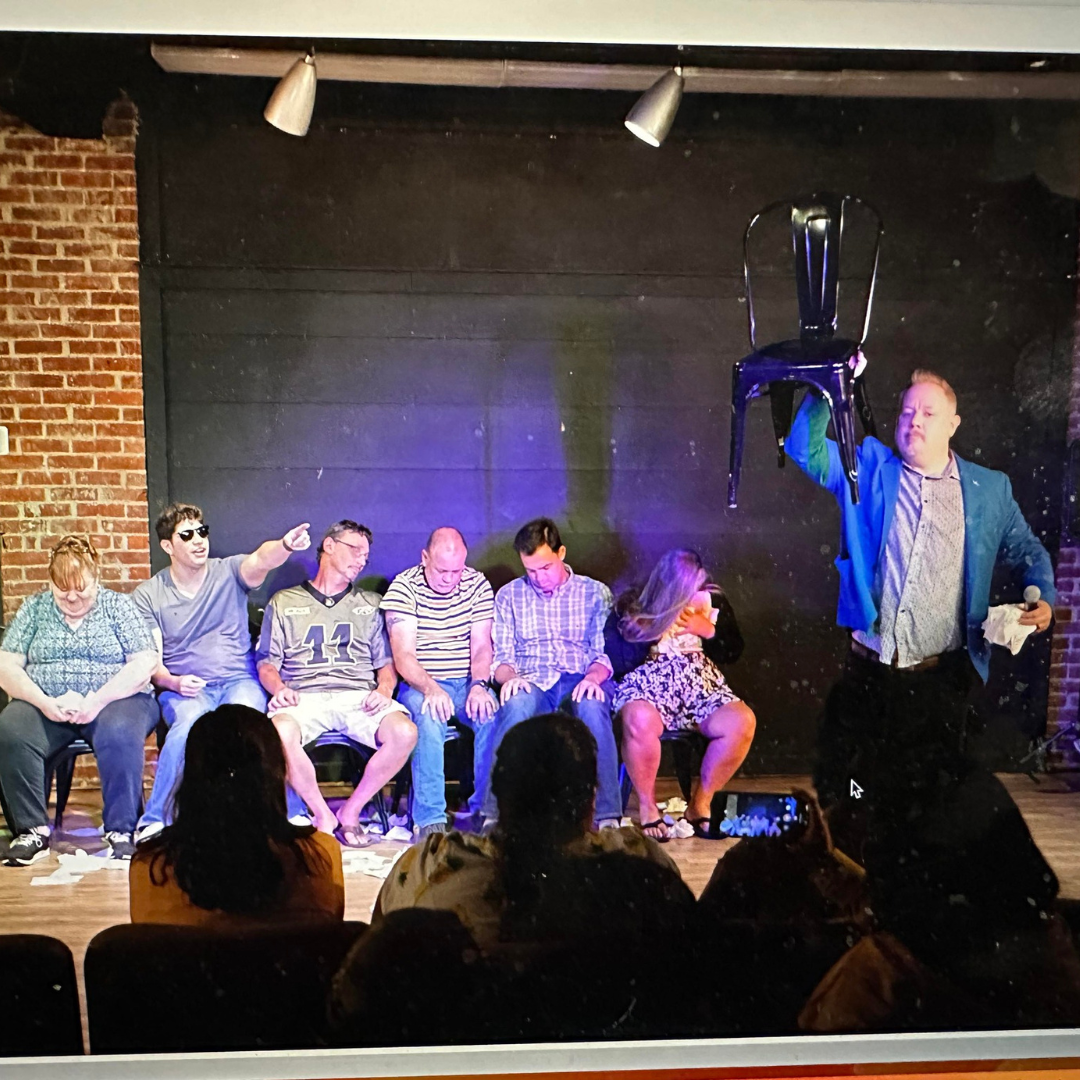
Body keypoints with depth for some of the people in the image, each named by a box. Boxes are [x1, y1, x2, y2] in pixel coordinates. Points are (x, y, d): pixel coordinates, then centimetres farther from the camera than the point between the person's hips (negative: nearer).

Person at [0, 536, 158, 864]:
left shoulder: (118, 605, 6)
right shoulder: (34, 608, 13)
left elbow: (145, 663, -4)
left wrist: (98, 700, -18)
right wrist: (44, 702, -14)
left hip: (113, 700, -2)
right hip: (45, 706, 3)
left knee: (119, 734, -35)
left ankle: (120, 832, -22)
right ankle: (33, 830, -17)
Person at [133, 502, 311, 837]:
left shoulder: (229, 573, 4)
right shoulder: (148, 595, 6)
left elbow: (261, 560, -20)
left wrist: (286, 545, -43)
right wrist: (174, 682, -20)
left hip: (238, 681, 0)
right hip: (183, 688, 0)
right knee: (189, 725, -33)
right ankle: (153, 821, -15)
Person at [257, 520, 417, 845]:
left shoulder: (371, 604, 25)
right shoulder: (283, 603, 20)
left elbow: (386, 663, 20)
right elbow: (267, 663, 15)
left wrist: (383, 690, -2)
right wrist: (279, 689, -8)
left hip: (358, 696, 2)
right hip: (305, 696, -1)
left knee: (404, 732, -29)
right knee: (279, 732, -37)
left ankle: (351, 812, -8)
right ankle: (323, 816, -14)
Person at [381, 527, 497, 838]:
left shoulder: (477, 584, 2)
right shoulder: (403, 587, -7)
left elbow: (481, 646, 0)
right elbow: (403, 655, -14)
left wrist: (479, 686, -21)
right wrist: (430, 688, -32)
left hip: (468, 683, 3)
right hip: (420, 685, -2)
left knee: (492, 715, -28)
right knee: (429, 717, -35)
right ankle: (430, 820, -27)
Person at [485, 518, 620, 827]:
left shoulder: (595, 592, 12)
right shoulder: (509, 595, 15)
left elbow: (606, 654, 6)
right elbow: (501, 657, 10)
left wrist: (592, 677, -17)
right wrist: (510, 676, -14)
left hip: (578, 685, 0)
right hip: (531, 684, 1)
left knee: (591, 705, -37)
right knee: (517, 702, -36)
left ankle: (607, 816, -33)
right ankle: (496, 813, -33)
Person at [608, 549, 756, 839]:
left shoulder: (712, 600, 11)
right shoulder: (635, 606, 1)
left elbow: (735, 650, 13)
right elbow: (617, 655, -8)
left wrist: (708, 629, -5)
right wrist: (660, 628, -10)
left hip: (702, 688, 4)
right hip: (649, 686, -3)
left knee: (742, 721, -28)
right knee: (640, 721, -40)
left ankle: (700, 803, -8)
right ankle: (647, 806, -13)